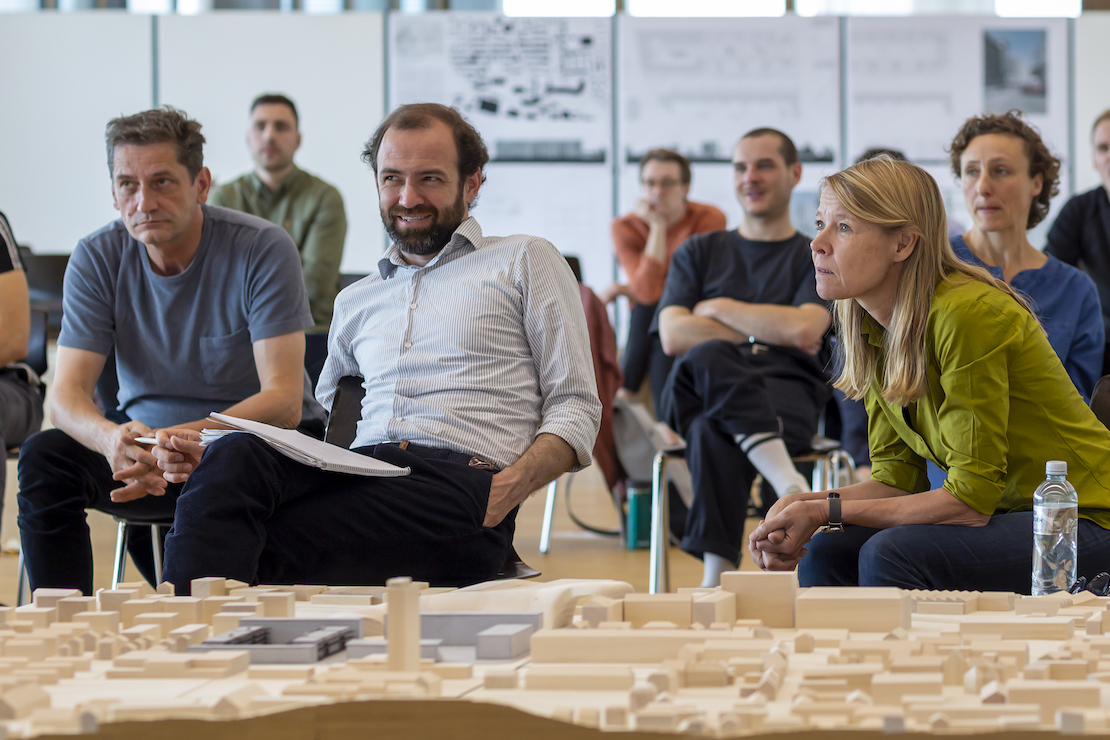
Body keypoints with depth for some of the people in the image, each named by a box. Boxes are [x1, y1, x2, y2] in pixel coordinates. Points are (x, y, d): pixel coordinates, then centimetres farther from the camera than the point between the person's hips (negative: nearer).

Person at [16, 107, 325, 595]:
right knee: (43, 458, -24)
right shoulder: (96, 260, -5)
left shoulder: (263, 250, -16)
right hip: (147, 440, 3)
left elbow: (284, 402, -23)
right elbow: (66, 395, -13)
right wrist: (111, 438, -39)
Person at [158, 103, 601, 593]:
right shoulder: (356, 301, 32)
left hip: (458, 480, -4)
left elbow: (576, 405, 9)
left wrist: (511, 486, -12)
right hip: (360, 469, 4)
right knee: (236, 457, -32)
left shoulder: (524, 261, 17)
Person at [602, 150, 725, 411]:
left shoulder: (710, 219, -11)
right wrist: (657, 227, -17)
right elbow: (648, 292, -18)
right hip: (646, 323, 3)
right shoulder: (625, 228, -4)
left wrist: (621, 290, -10)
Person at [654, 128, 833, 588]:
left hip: (787, 394, -2)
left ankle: (717, 572, -45)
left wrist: (719, 309, 6)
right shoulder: (699, 252, 24)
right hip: (700, 393, 2)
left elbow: (804, 330, -6)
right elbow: (673, 336, 7)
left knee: (715, 431, -40)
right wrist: (770, 332, 2)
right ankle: (789, 482, -51)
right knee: (709, 356, -39)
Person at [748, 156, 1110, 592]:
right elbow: (897, 478, 4)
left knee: (890, 553, -27)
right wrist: (799, 509, -14)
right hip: (1005, 512, 8)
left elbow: (971, 499, -24)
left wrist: (827, 511, -21)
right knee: (824, 553, -9)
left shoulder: (968, 314, -25)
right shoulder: (869, 329, 1)